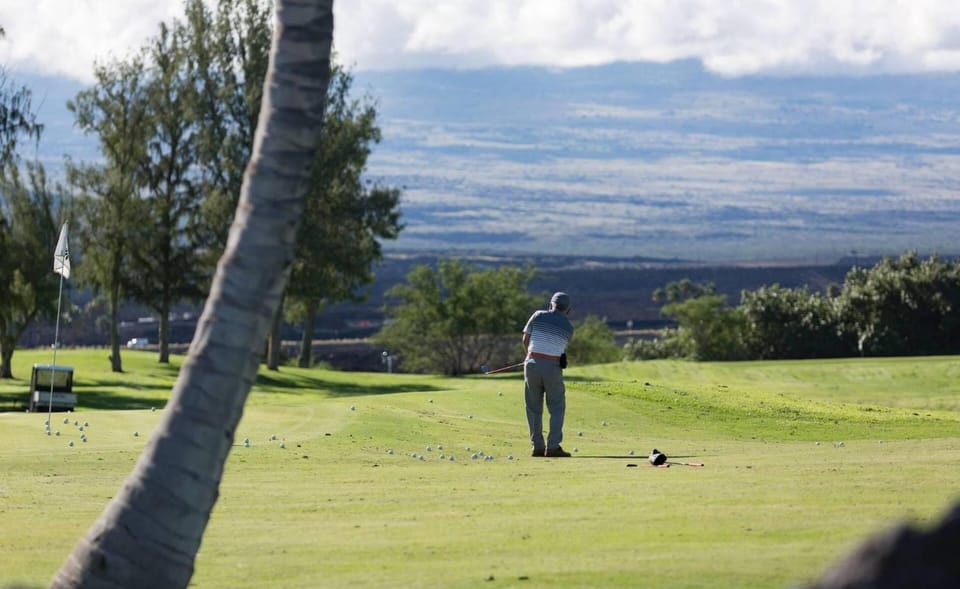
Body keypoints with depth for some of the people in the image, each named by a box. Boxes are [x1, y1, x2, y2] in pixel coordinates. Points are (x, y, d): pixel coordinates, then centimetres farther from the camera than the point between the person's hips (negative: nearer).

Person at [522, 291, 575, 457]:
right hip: (553, 367, -1)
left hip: (533, 364, 1)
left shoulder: (538, 316, 4)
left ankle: (538, 446, 9)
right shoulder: (568, 327, 5)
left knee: (534, 408, 11)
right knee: (557, 408, 7)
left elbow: (525, 340, 8)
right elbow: (563, 348, 12)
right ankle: (553, 446, -3)